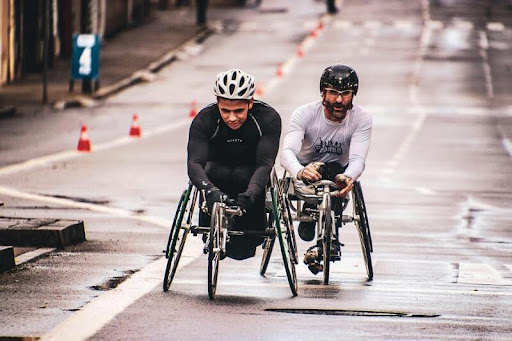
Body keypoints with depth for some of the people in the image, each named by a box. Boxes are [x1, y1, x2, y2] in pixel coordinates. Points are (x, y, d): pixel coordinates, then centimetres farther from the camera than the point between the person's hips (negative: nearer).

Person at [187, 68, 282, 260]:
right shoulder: (204, 120, -24)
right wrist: (210, 190, -56)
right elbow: (194, 163, -35)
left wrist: (250, 193, -53)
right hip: (218, 166, 2)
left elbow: (265, 164, -34)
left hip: (251, 170, -2)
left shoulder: (269, 118, -25)